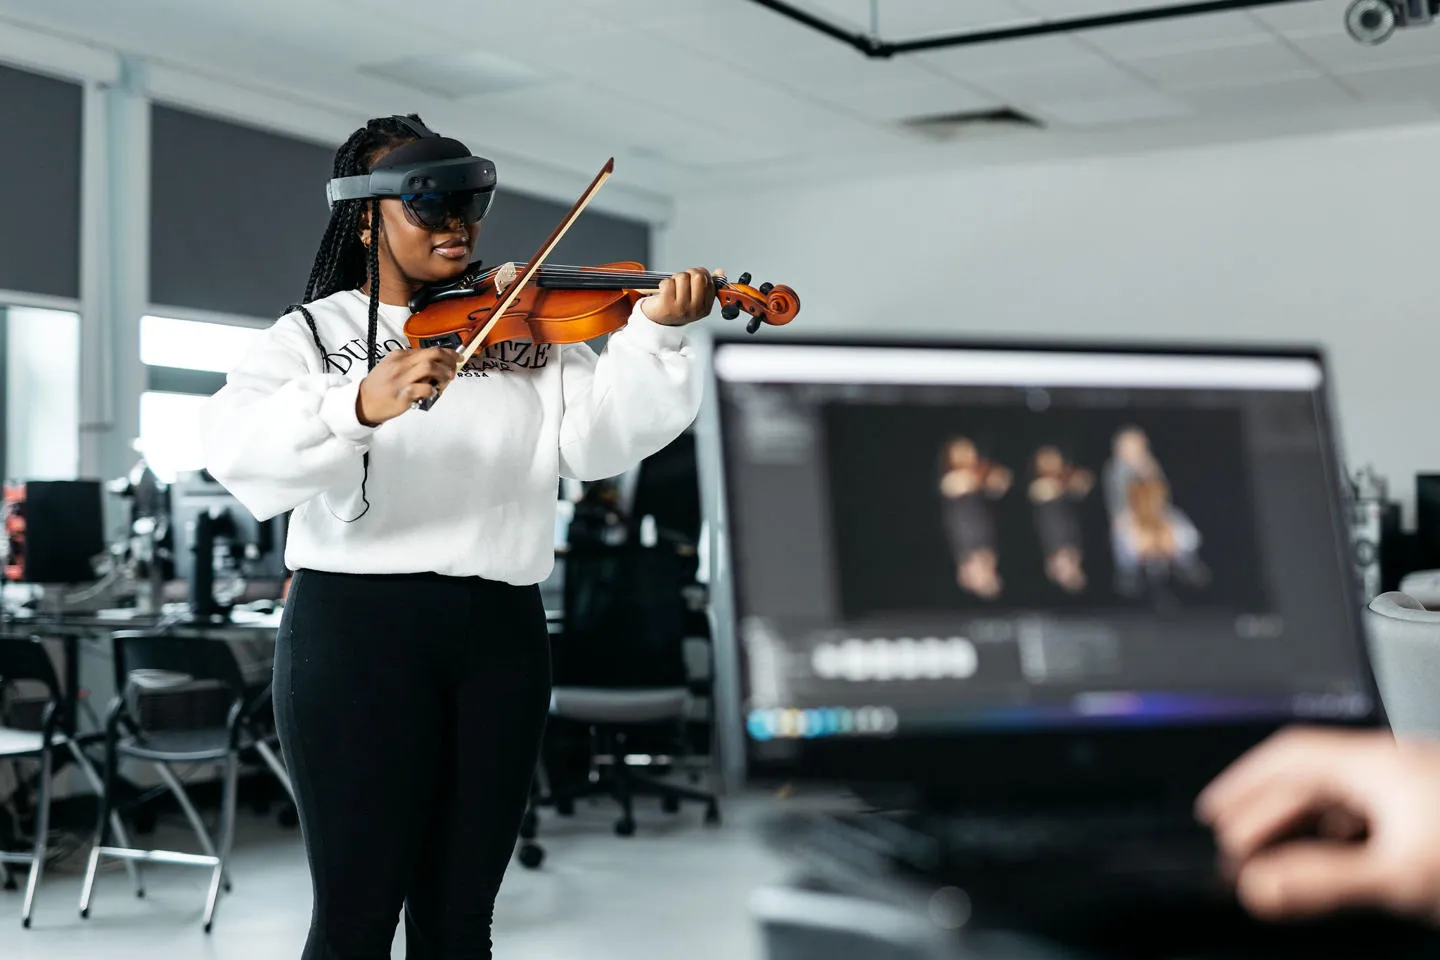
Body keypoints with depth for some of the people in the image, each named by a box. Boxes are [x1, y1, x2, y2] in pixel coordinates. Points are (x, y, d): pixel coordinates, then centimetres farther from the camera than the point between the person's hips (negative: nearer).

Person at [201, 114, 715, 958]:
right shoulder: (316, 333, 4)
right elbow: (236, 445, -16)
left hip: (502, 635, 3)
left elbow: (596, 438, -2)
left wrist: (655, 334, -18)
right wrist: (358, 405, -34)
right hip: (359, 629, -3)